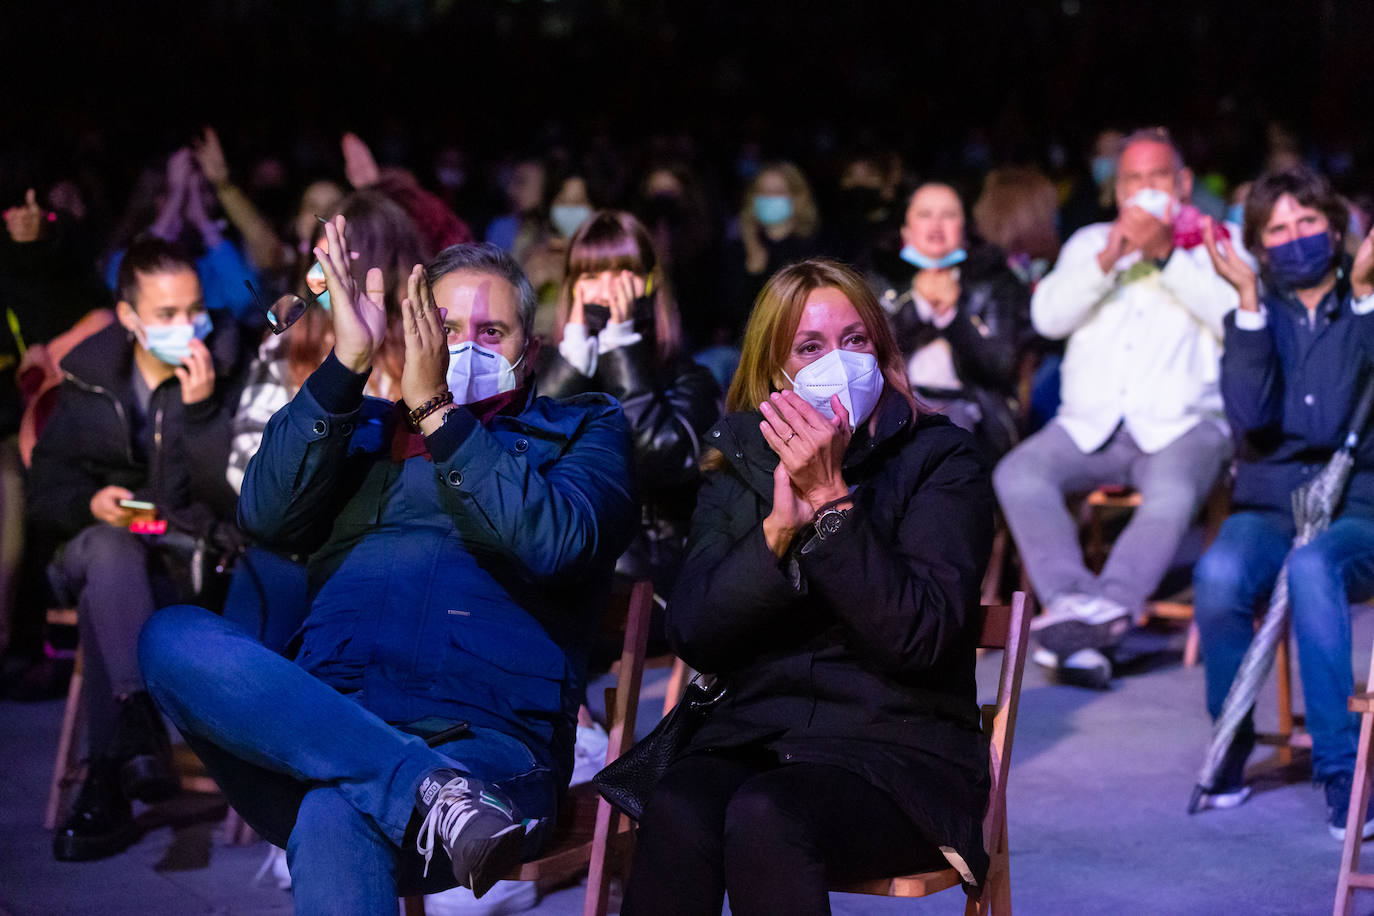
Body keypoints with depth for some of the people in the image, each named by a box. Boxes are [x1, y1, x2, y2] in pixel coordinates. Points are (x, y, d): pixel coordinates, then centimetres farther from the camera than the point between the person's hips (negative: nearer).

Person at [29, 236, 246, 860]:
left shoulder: (228, 375, 0)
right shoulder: (90, 380, 9)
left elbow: (234, 497, -10)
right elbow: (43, 496, 11)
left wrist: (200, 409, -22)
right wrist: (89, 503, -11)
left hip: (195, 563, -2)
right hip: (104, 549, 2)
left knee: (103, 598, -35)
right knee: (108, 549, -36)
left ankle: (105, 787, -39)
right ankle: (138, 719, -52)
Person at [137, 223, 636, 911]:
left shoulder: (583, 429, 22)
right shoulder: (366, 429, 28)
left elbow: (556, 543, -2)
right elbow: (266, 515, 7)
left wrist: (438, 412, -4)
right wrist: (347, 363, 0)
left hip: (487, 743, -4)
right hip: (320, 741, 5)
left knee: (335, 820, -40)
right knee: (173, 636, -29)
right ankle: (434, 791, -37)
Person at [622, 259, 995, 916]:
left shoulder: (941, 460, 3)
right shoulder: (738, 463, 14)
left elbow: (919, 634, -12)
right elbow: (691, 635, 1)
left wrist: (831, 498, -17)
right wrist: (780, 526, -14)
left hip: (899, 750, -3)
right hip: (751, 736, 3)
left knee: (764, 816, -35)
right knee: (677, 814, -31)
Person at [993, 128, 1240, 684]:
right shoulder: (1090, 242, 24)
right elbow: (1048, 316, 6)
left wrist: (1165, 255, -9)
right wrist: (1109, 259, -6)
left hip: (1181, 425, -3)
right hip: (1090, 424, 3)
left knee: (1171, 494, -37)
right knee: (1017, 474, -28)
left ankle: (1108, 603, -49)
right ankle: (1073, 602, -40)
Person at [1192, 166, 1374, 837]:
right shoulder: (1254, 319, 11)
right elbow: (1249, 417, -9)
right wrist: (1249, 299, -13)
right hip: (1268, 510, 2)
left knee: (1312, 566, -37)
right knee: (1218, 574, -32)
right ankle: (1230, 744, -11)